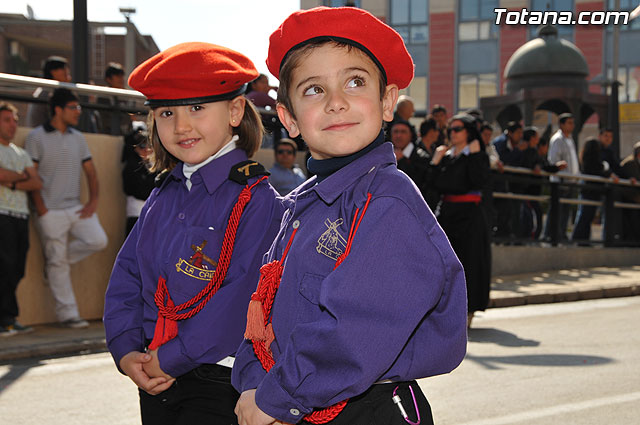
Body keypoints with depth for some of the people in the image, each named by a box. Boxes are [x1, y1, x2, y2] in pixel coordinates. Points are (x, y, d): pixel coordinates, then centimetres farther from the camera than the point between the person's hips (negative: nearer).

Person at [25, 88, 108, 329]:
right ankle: (67, 314, 6)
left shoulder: (78, 138, 13)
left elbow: (90, 171, 15)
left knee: (98, 240, -13)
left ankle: (56, 259, 10)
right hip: (51, 211, -5)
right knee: (57, 263, -3)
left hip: (76, 207, 5)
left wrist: (93, 201, 1)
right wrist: (41, 209, -13)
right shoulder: (36, 137, -3)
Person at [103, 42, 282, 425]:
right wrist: (126, 350, -5)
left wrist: (171, 358, -19)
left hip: (219, 383, -6)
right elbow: (126, 277, 10)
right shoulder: (162, 199, 10)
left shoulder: (256, 199, -13)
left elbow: (243, 295, -21)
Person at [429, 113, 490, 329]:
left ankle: (467, 310, 2)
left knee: (467, 260, -4)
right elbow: (437, 185, 7)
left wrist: (473, 155, -16)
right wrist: (436, 161, 1)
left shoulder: (478, 156, -2)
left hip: (469, 214, -5)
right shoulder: (446, 155, 14)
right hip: (446, 212, 6)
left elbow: (479, 181, -18)